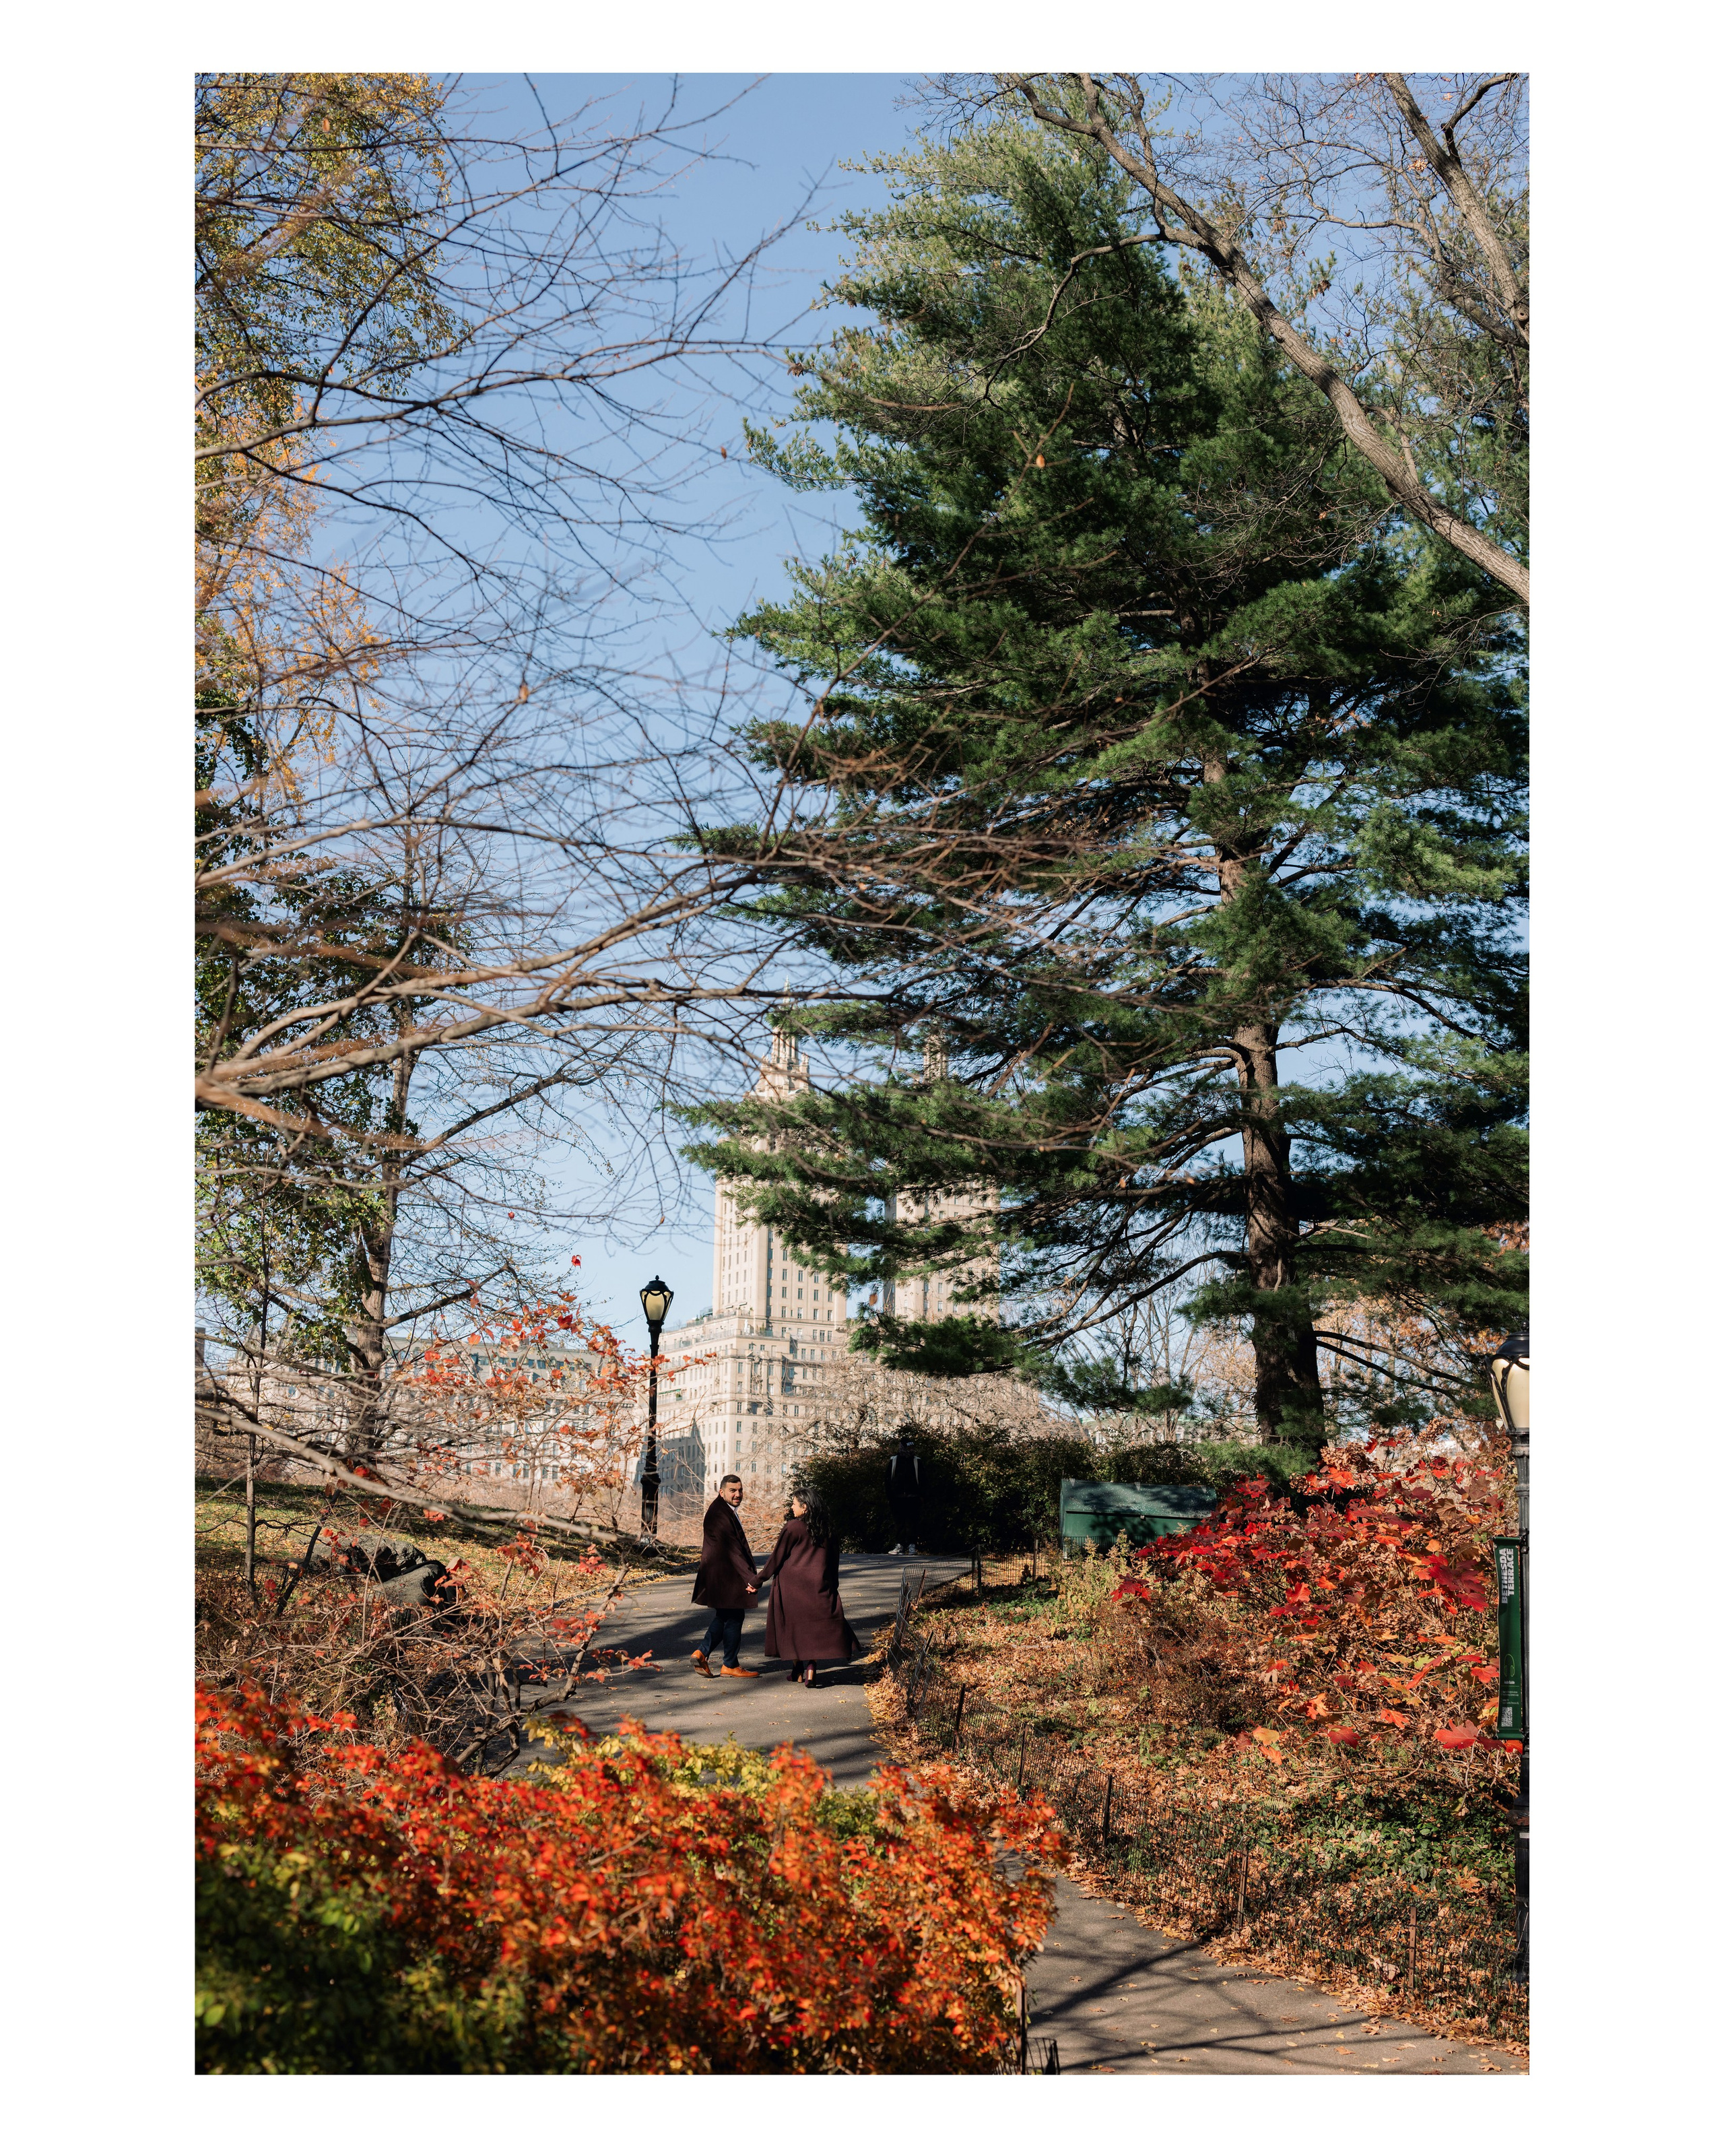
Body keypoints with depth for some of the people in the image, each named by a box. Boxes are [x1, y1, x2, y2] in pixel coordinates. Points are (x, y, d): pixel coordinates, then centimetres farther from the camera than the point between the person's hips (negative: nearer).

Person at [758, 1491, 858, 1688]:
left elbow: (778, 1556, -8)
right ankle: (811, 1669, -9)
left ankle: (798, 1671, 17)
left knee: (793, 1625, 10)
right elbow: (833, 1562, 10)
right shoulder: (827, 1531, 4)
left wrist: (760, 1578, 0)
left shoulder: (793, 1528, -11)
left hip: (791, 1585, -3)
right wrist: (832, 1586, 18)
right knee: (816, 1624, 6)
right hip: (818, 1587, 3)